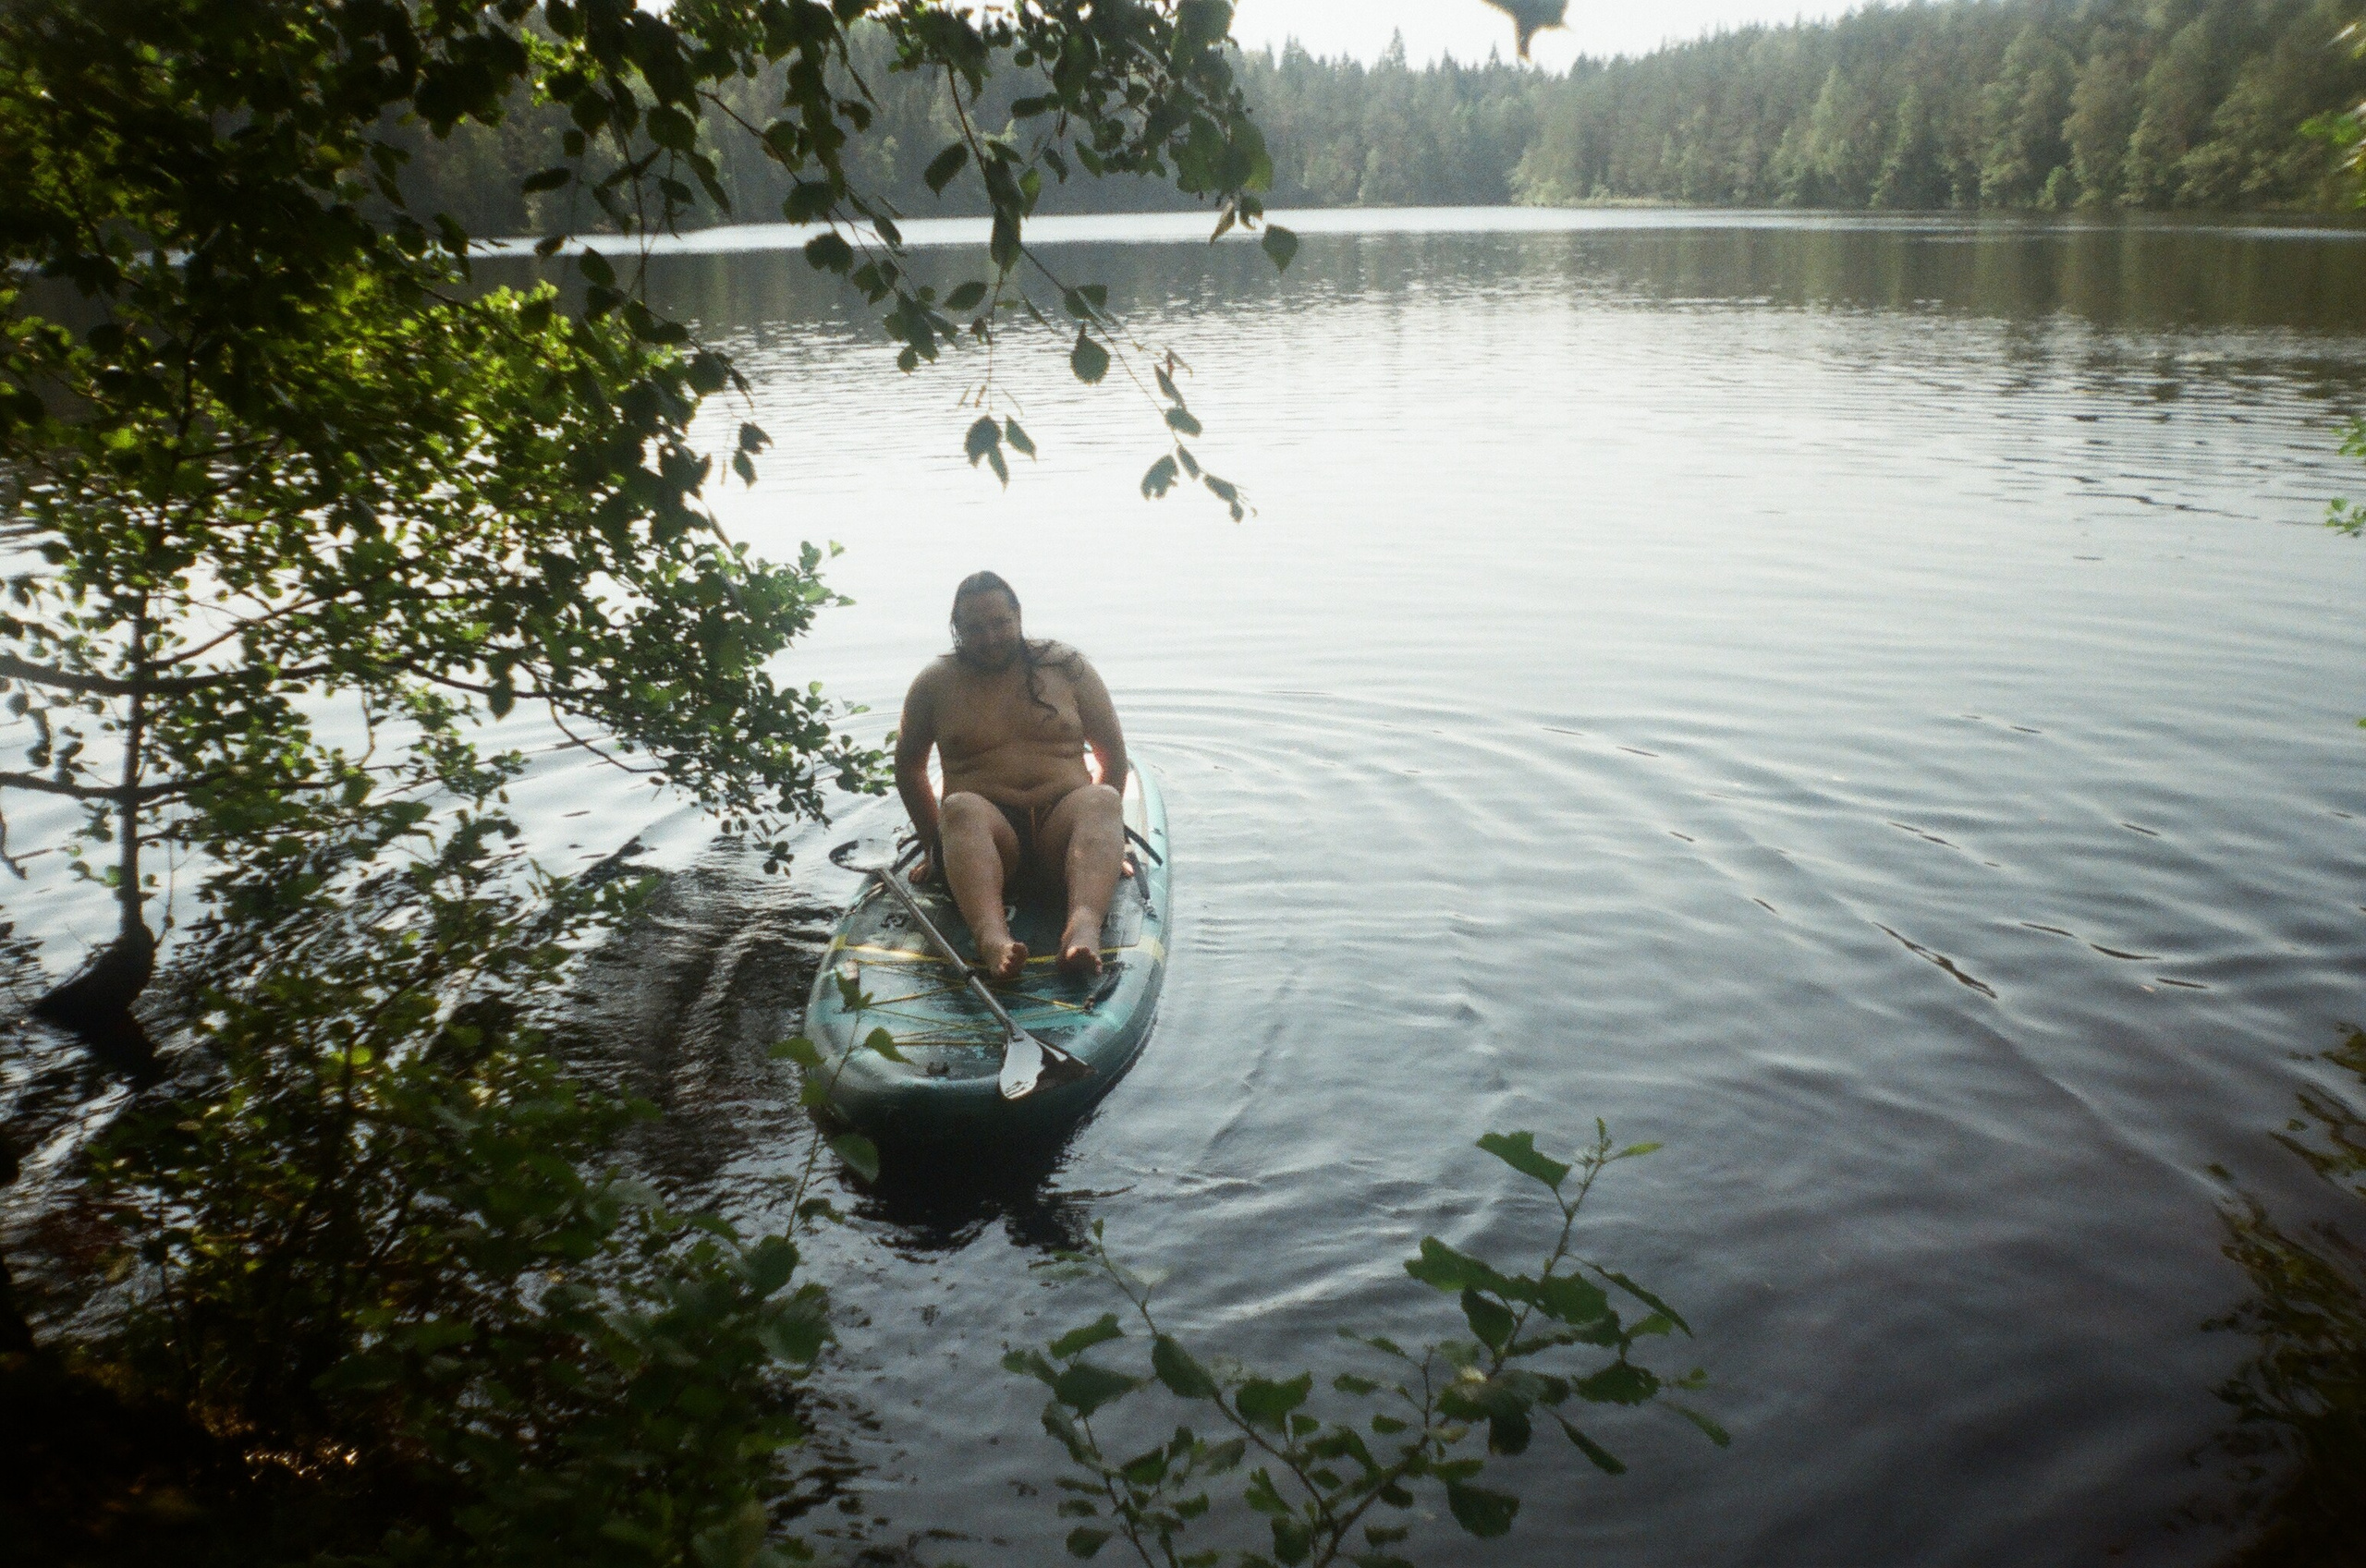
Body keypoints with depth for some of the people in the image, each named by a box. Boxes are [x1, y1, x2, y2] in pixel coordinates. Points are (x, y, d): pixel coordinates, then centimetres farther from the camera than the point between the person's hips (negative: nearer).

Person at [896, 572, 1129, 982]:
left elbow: (1113, 752, 15)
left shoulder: (1065, 666, 11)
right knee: (960, 808, -35)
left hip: (1060, 835, 1)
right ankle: (992, 937, -62)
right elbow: (908, 766, 21)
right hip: (985, 839, -1)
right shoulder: (936, 682, 11)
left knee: (1102, 798, -32)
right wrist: (934, 842, 15)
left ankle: (1084, 926, -60)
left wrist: (1103, 828, 8)